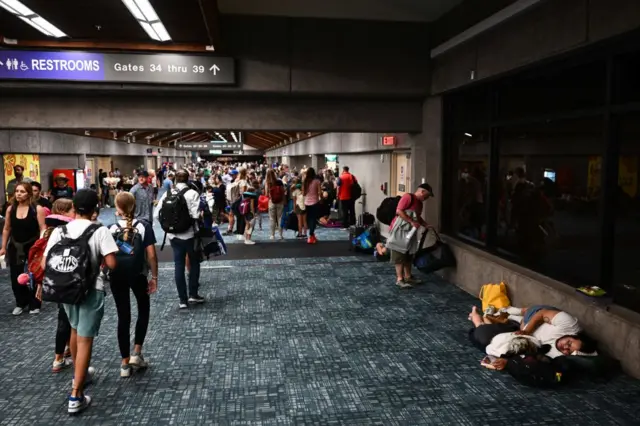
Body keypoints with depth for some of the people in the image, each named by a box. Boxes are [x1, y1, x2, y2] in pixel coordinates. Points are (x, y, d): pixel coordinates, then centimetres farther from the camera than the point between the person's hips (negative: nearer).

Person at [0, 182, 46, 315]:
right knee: (15, 276, 6)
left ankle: (34, 304, 23)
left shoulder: (37, 209, -12)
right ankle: (21, 303, 25)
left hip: (33, 246, -3)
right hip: (15, 246, 4)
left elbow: (43, 229, -12)